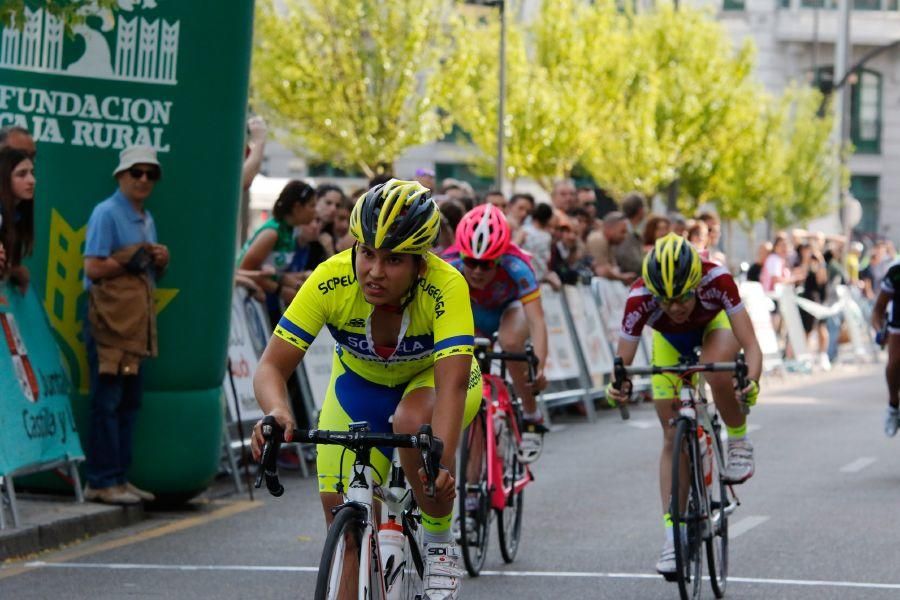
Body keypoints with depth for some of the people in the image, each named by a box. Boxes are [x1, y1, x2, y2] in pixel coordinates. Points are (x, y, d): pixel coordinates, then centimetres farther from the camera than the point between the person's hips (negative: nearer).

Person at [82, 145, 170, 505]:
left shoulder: (147, 218, 19)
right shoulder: (106, 214, -7)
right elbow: (93, 269, -13)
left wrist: (160, 262, 5)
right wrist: (131, 260, -12)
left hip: (138, 319, 9)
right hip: (110, 318, -8)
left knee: (130, 401, 9)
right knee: (107, 401, -7)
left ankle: (119, 477, 15)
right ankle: (101, 482, -5)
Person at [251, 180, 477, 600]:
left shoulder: (445, 286, -35)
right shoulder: (331, 281, -30)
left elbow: (452, 383, -45)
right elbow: (272, 365, -31)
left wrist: (444, 458, -61)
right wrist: (277, 412, -53)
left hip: (429, 378, -2)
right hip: (360, 383, 3)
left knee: (412, 422, -36)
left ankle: (440, 544, -13)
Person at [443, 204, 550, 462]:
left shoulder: (515, 266, -39)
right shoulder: (450, 266, -36)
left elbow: (536, 321, -45)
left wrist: (539, 367, -60)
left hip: (511, 307, -3)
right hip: (473, 313, 3)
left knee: (510, 342, -34)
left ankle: (532, 416, -13)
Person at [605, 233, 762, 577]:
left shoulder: (717, 280, -40)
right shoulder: (640, 299, -37)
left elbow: (751, 345, -41)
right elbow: (622, 362, -32)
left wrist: (751, 381, -60)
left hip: (715, 325, -1)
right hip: (670, 341, 1)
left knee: (717, 372, -37)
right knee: (672, 436, -5)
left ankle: (739, 442, -9)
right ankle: (672, 534, 0)